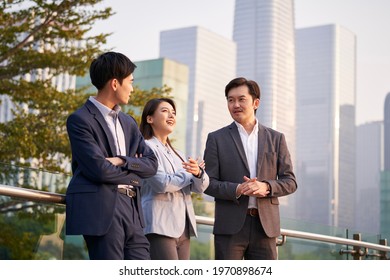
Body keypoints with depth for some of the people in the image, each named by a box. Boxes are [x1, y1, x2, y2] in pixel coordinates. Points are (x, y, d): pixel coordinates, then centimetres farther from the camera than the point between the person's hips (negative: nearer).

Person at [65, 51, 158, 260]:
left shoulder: (128, 123, 20)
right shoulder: (80, 120, -5)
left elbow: (152, 163, 12)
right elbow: (99, 169, -14)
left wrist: (122, 161, -7)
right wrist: (133, 174, 2)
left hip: (131, 210, 8)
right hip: (101, 209, -8)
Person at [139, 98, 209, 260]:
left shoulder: (176, 154, 21)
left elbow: (200, 187, 10)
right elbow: (162, 183, -16)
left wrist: (198, 173, -13)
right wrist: (189, 173, 0)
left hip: (182, 228, 8)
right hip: (160, 228, -8)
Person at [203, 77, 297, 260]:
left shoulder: (276, 138, 11)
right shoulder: (216, 139, 6)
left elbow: (290, 182, 8)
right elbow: (208, 183, 2)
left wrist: (266, 187, -13)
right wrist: (237, 189, -16)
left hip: (265, 225, 2)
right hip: (230, 226, -2)